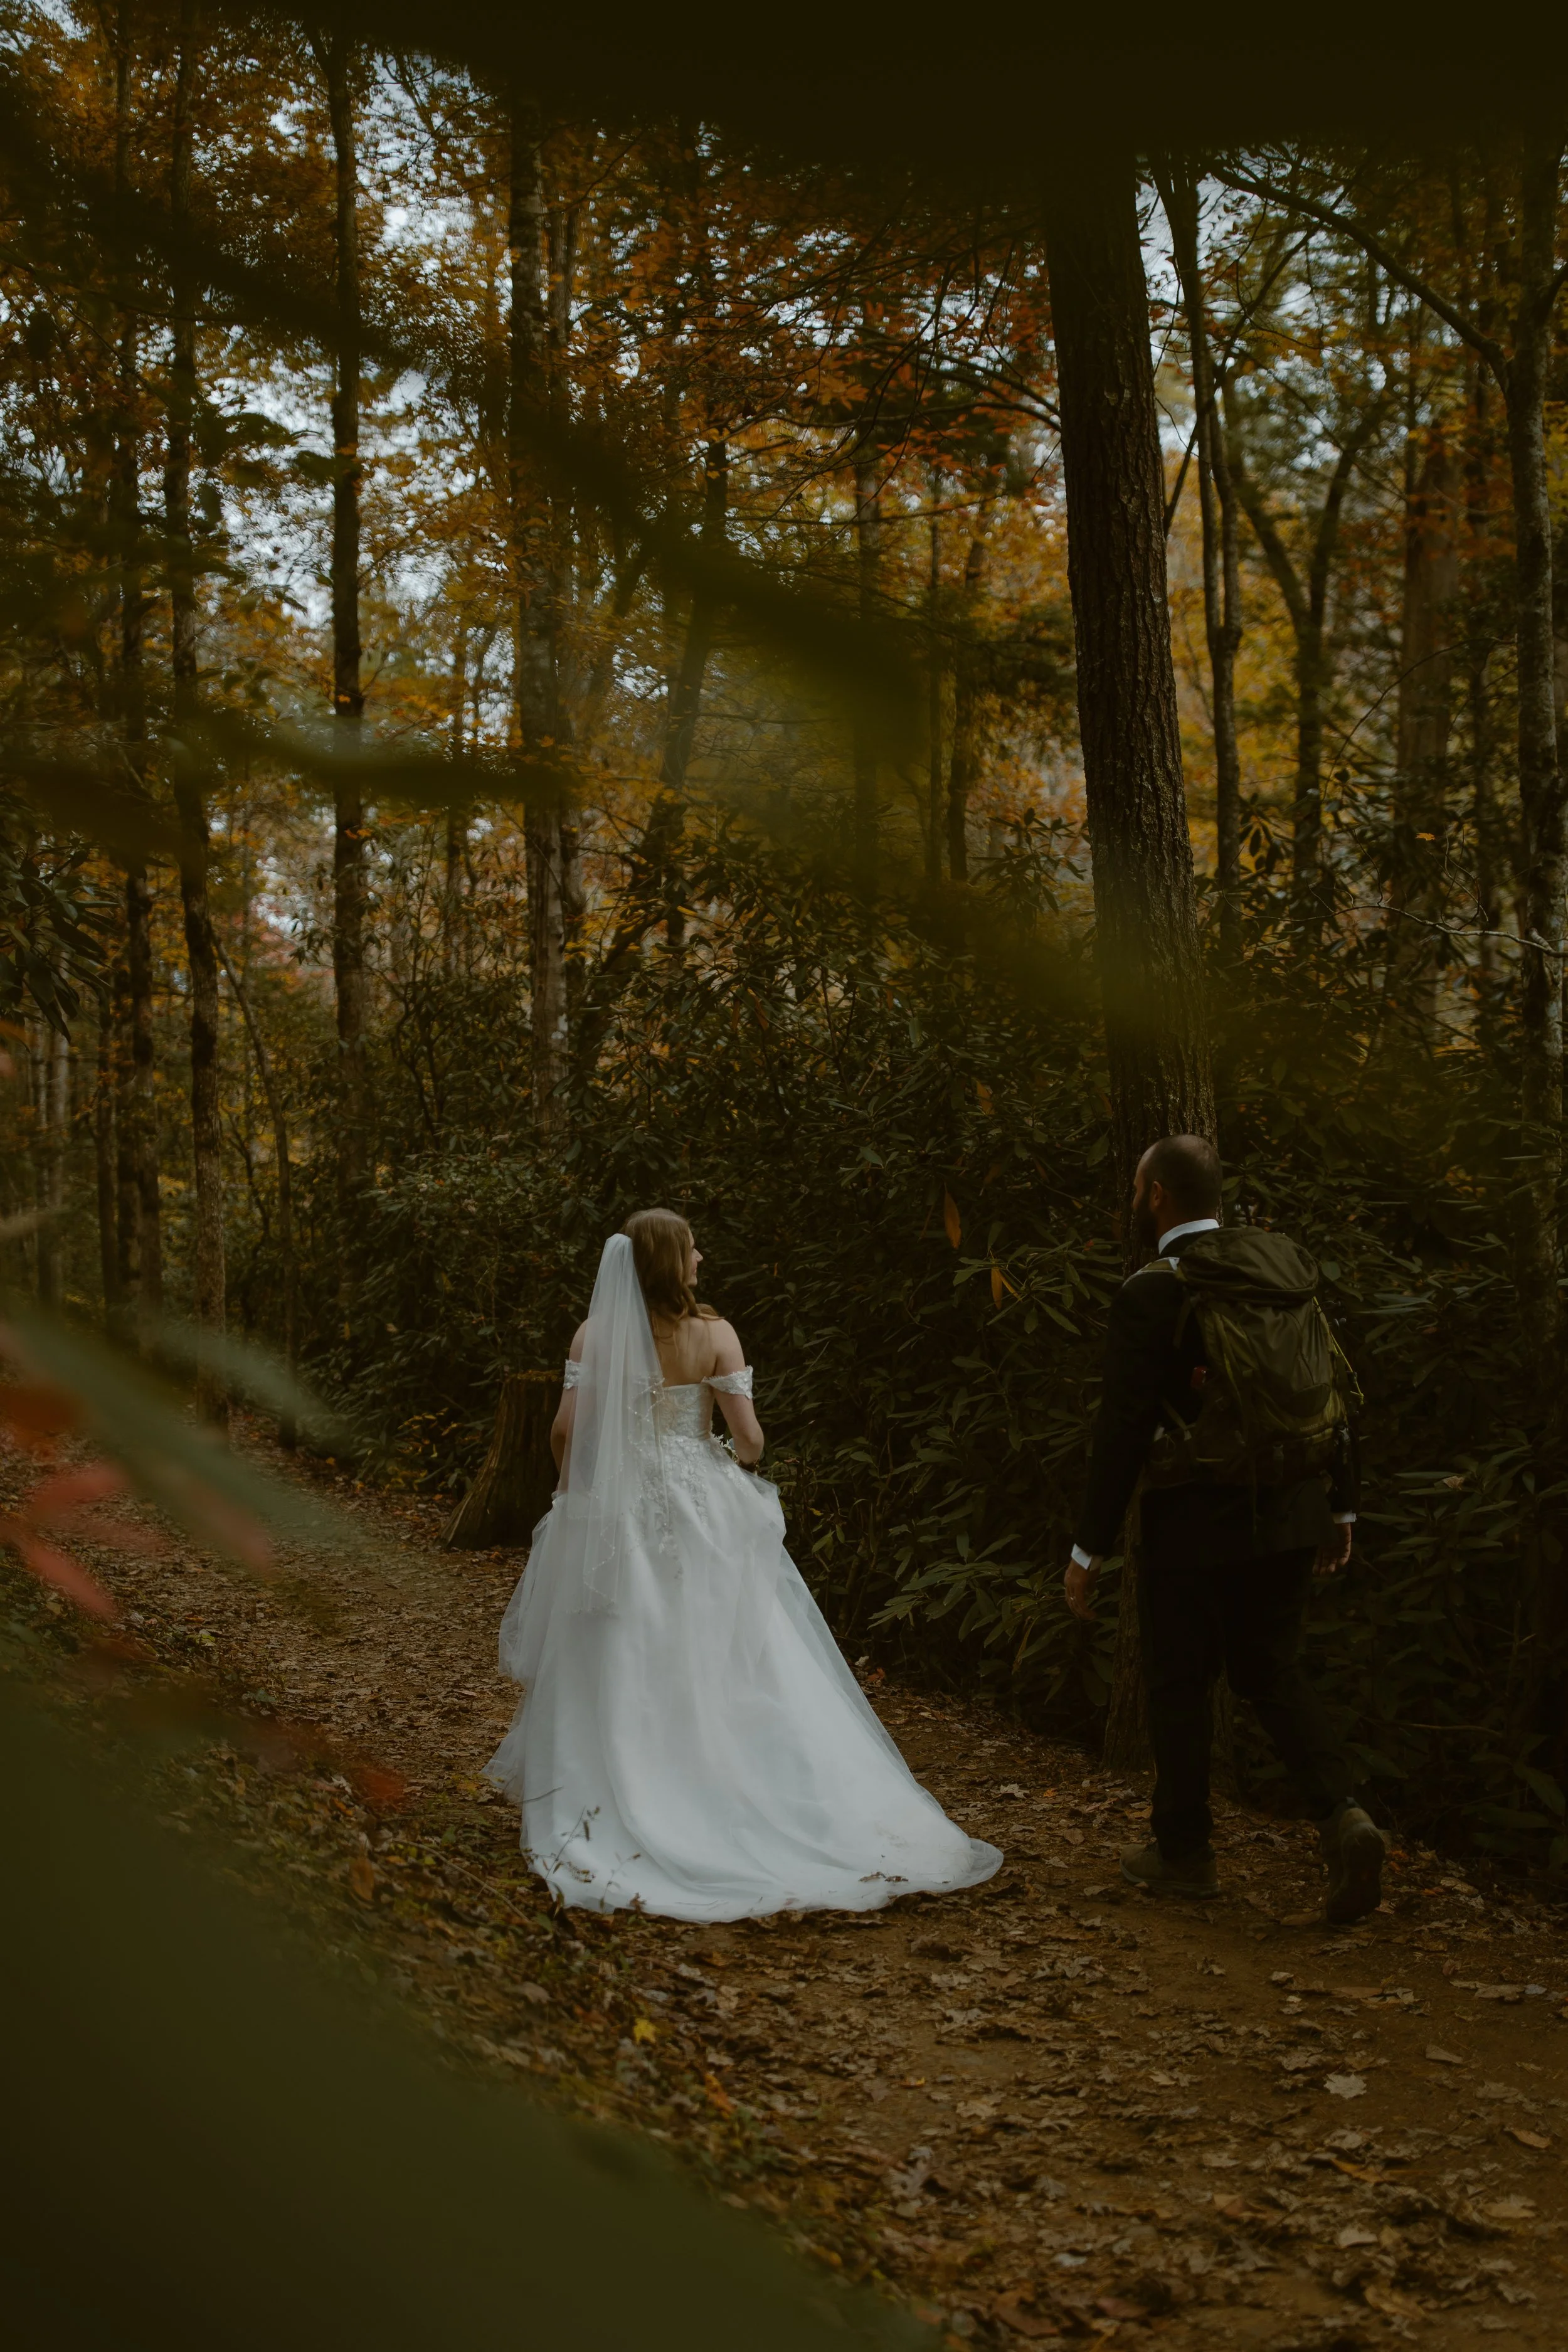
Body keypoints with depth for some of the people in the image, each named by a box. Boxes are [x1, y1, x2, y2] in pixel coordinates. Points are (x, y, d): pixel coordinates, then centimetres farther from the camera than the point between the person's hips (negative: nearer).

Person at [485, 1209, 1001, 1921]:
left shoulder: (595, 1334, -5)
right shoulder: (714, 1334, -7)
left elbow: (566, 1429, -7)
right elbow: (748, 1437, -9)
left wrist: (580, 1486, 12)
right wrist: (742, 1473, 14)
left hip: (614, 1511, 1)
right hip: (702, 1512, -1)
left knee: (621, 1669, 8)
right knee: (719, 1665, 8)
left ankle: (617, 1804, 12)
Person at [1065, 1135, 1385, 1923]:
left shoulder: (1152, 1294, -14)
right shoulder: (1285, 1269, 4)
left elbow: (1123, 1429, -15)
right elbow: (1334, 1390, 8)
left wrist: (1089, 1549, -9)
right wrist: (1339, 1508, 17)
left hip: (1194, 1522, -6)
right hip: (1289, 1511, 6)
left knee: (1179, 1683, 10)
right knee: (1273, 1671, 17)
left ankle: (1183, 1851, 22)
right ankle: (1342, 1817, -1)